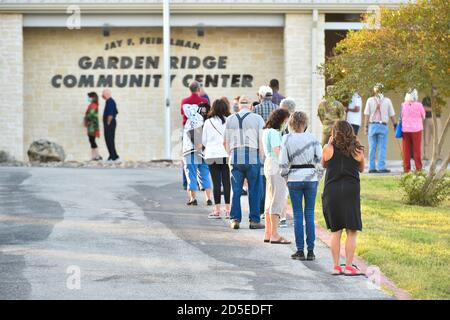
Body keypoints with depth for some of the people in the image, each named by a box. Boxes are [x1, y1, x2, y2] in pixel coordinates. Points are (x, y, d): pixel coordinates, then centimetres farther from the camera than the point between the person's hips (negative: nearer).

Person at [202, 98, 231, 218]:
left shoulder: (208, 122, 0)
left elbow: (204, 140, 7)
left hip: (212, 155, 0)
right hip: (227, 154, 0)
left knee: (216, 182, 2)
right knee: (227, 181, 4)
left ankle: (217, 209, 1)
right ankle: (227, 209, 4)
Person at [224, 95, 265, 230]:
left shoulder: (230, 120, 9)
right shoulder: (257, 119, 1)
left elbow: (226, 143, 13)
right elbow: (261, 142, -2)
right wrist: (260, 157, 7)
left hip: (235, 158, 2)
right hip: (253, 158, -2)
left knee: (236, 190, 6)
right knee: (254, 191, 2)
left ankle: (235, 219, 3)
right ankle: (254, 220, 1)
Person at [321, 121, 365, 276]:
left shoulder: (329, 148, -1)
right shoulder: (357, 151, 1)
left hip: (331, 192, 1)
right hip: (351, 191, -1)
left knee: (335, 231, 10)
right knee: (352, 231, 4)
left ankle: (336, 266, 9)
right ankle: (349, 266, 0)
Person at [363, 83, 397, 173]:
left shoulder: (370, 100, 2)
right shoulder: (387, 101, 1)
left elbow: (366, 115, 0)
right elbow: (392, 115, 4)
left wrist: (366, 127, 4)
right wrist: (395, 125, 15)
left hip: (372, 125, 1)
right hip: (383, 126, -1)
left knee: (372, 148, 5)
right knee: (382, 148, 0)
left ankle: (372, 167, 4)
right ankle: (381, 167, -4)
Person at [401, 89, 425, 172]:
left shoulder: (403, 105, -4)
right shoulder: (419, 105, -9)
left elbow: (402, 117, 4)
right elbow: (423, 116, 4)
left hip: (405, 129, 2)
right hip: (416, 130, -2)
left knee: (406, 150, 6)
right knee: (417, 149, 4)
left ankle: (406, 168, 4)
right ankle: (418, 168, 4)